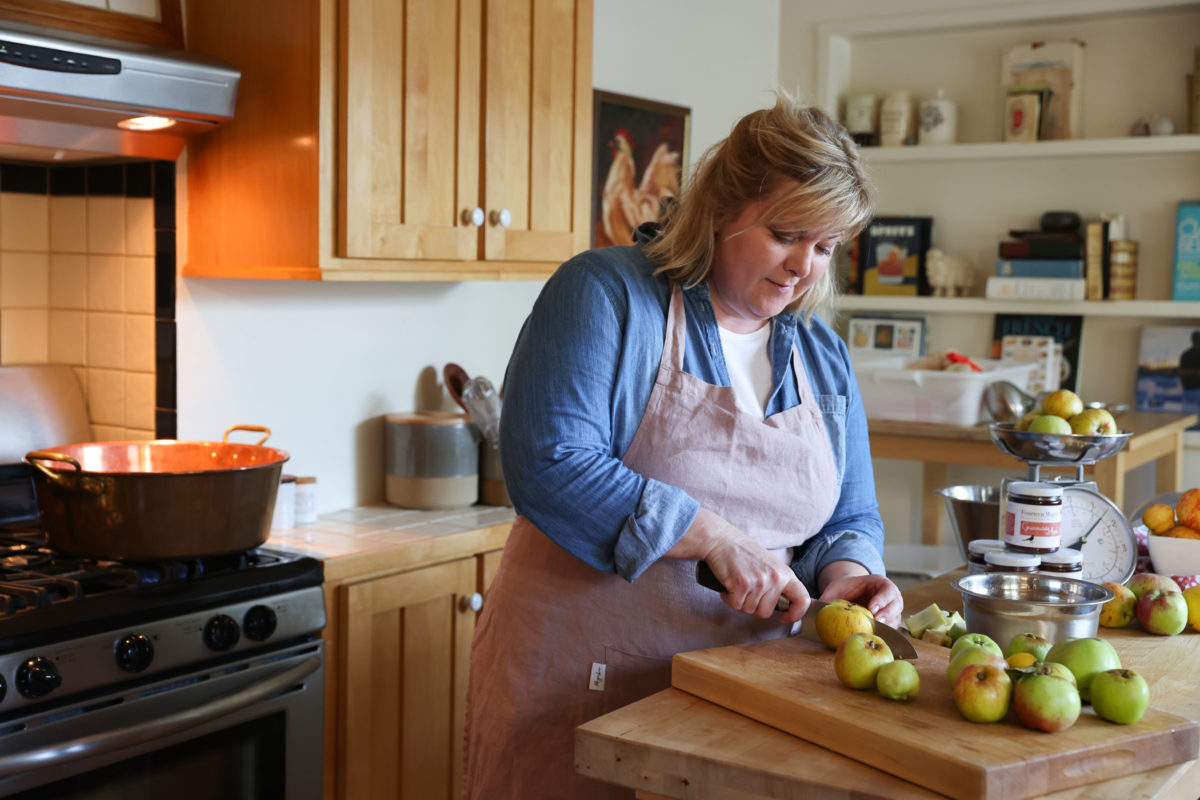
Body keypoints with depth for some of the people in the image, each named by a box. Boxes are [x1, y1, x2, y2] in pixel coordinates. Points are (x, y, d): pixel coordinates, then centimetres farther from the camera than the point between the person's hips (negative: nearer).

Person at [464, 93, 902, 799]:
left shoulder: (824, 357, 11)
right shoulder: (605, 293, -9)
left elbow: (850, 518, 17)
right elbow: (548, 467, -21)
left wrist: (846, 574, -7)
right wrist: (716, 537, -21)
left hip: (741, 684, 6)